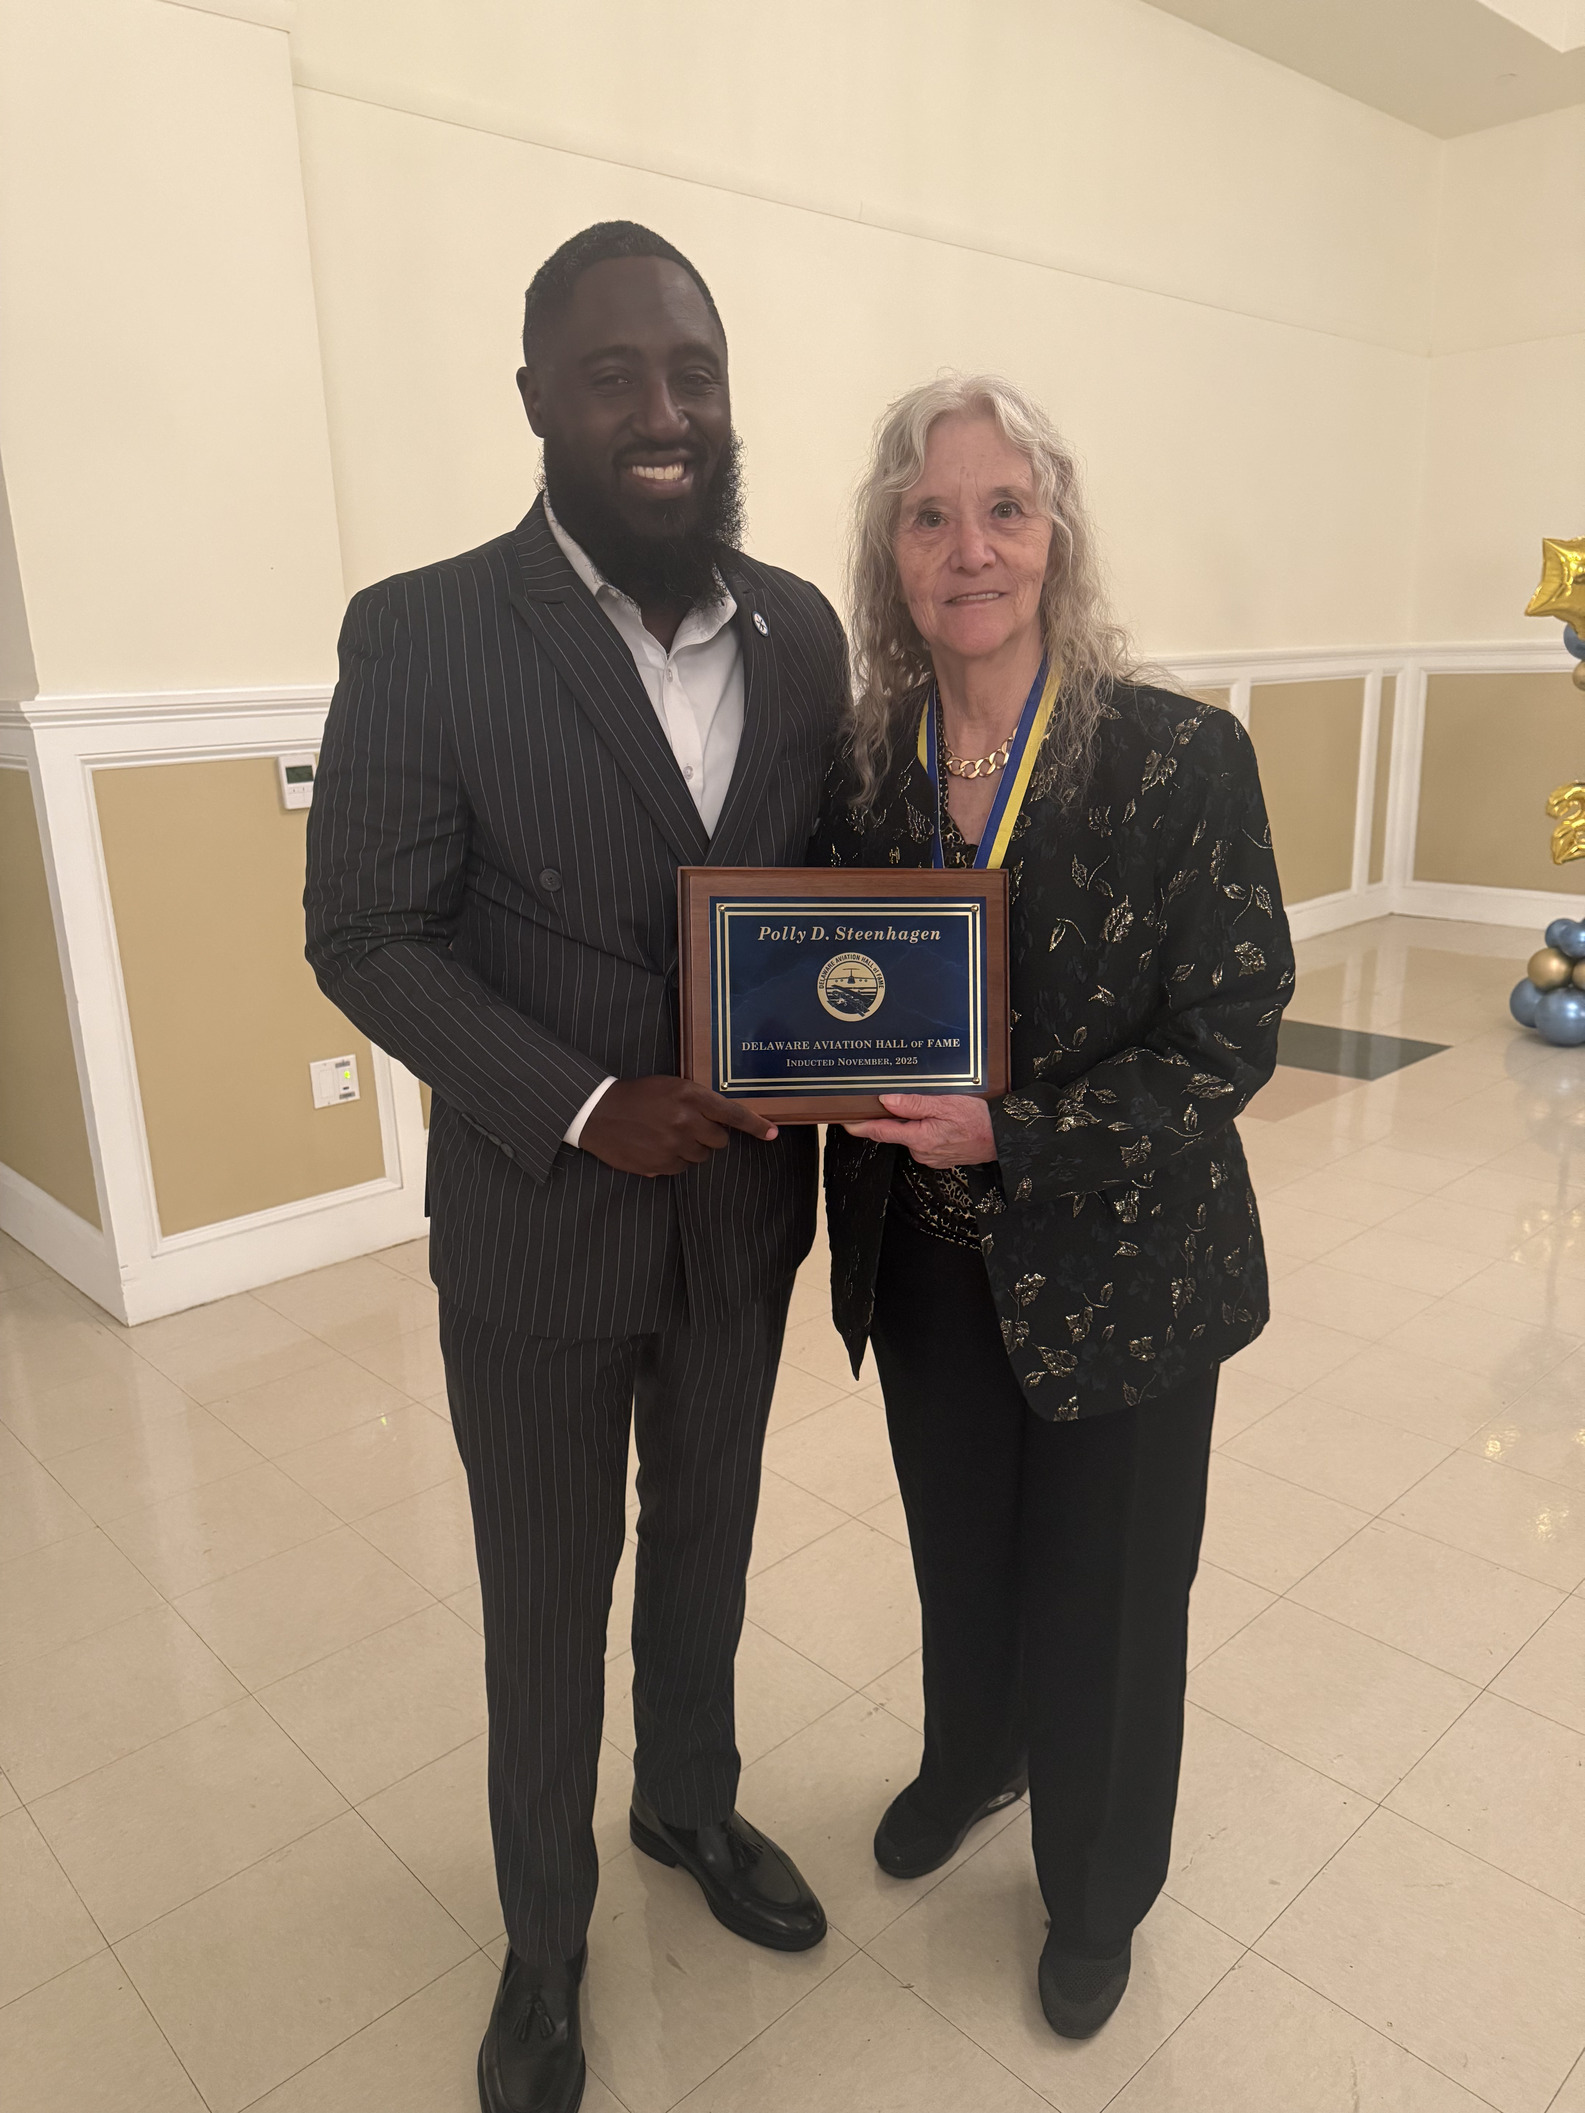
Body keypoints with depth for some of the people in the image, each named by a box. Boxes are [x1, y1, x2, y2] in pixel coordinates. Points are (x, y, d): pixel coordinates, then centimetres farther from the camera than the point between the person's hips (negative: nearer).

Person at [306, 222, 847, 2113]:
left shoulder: (799, 627, 0)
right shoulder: (423, 637, -14)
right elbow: (365, 935, -12)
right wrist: (585, 1105, -22)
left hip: (742, 1202, 4)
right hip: (540, 1222, -3)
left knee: (706, 1543, 24)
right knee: (547, 1594, 16)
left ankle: (692, 1804, 53)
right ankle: (545, 1930, 44)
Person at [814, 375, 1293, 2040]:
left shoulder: (1183, 759, -16)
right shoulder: (859, 767, -4)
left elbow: (1227, 1043, -16)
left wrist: (1008, 1134, -26)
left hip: (1119, 1271, -3)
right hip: (927, 1264, 4)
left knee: (1104, 1593, 17)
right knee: (958, 1556, 25)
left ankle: (1098, 1894, 47)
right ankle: (968, 1761, 58)